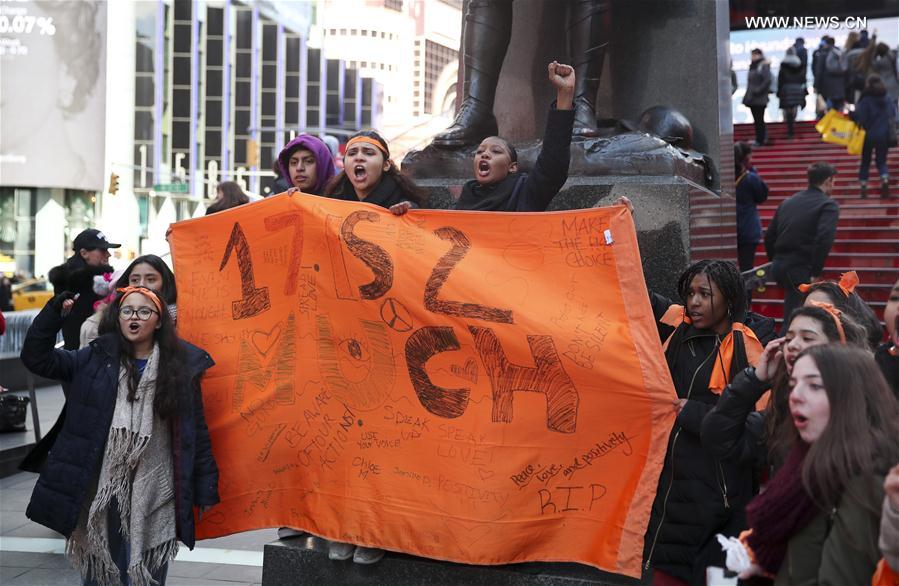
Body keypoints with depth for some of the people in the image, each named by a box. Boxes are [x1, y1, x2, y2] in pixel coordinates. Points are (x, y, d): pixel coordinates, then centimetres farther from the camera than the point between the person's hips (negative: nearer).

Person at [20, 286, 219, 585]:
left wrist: (205, 490, 0)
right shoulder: (96, 359, 3)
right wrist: (52, 313, -14)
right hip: (100, 491, 1)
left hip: (154, 494, -1)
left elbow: (197, 434, 1)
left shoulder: (181, 367, 0)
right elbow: (37, 358, -1)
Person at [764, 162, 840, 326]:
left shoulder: (787, 202, 16)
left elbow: (769, 236, 16)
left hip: (779, 266, 7)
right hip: (801, 269, -7)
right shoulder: (828, 205, -4)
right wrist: (815, 273, -15)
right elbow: (824, 239, -20)